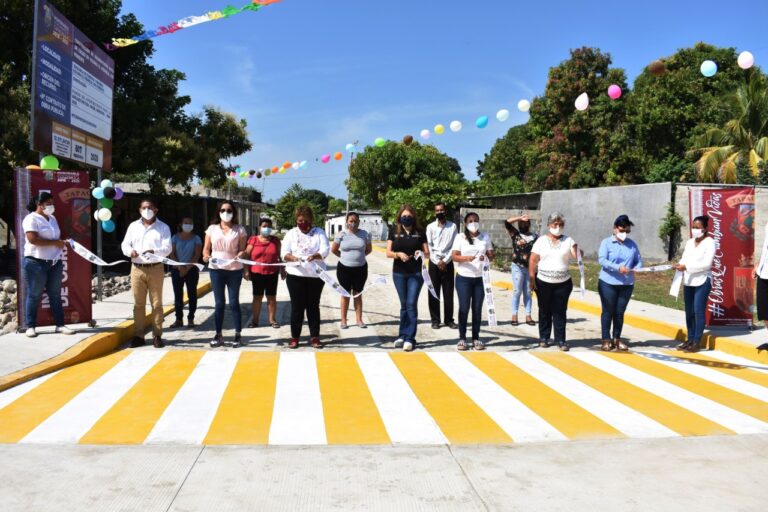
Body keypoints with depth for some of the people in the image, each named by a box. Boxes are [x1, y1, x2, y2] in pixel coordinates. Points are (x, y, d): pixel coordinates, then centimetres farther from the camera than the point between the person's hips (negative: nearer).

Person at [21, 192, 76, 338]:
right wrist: (55, 243, -18)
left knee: (55, 295, 9)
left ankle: (60, 325, 13)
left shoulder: (52, 218, 15)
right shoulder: (31, 219, -10)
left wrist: (61, 243, 6)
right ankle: (30, 326, 9)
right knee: (34, 295, 0)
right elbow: (33, 239, -22)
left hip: (54, 263, 8)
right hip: (36, 263, -7)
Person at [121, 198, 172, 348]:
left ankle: (157, 336, 6)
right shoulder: (133, 226, 12)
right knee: (138, 303, 5)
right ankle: (138, 335, 11)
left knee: (157, 303, 1)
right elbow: (125, 244, 9)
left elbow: (167, 248, -5)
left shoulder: (163, 227, 4)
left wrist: (154, 251, -26)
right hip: (137, 269, 2)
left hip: (156, 269, -2)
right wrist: (130, 251, -15)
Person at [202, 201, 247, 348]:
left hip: (234, 269, -2)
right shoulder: (212, 228, 8)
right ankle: (218, 334, 13)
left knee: (234, 302, 1)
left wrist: (241, 254, -21)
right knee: (219, 303, 7)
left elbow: (242, 249, 2)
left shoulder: (239, 229, 4)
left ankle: (238, 334, 8)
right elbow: (206, 248, 9)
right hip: (216, 269, 2)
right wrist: (206, 256, -13)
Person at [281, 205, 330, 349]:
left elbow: (325, 250, -8)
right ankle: (294, 336, 11)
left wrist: (315, 256, -29)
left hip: (316, 275, 0)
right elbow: (284, 253, -3)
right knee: (297, 306, 3)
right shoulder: (291, 233, 6)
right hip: (295, 275, 0)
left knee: (313, 306, 6)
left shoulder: (319, 233, 5)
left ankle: (314, 336, 12)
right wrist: (293, 258, -24)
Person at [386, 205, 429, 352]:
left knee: (411, 304, -6)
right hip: (399, 273, 1)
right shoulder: (394, 232, 3)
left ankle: (410, 338, -2)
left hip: (416, 273, -1)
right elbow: (388, 253, -1)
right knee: (404, 305, 10)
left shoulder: (420, 232, 2)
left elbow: (427, 253, 4)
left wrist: (422, 253, -18)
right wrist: (398, 254, -21)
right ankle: (402, 336, 20)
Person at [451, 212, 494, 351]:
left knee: (477, 309, 5)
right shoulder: (460, 237, 0)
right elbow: (454, 256, -6)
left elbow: (491, 255, 7)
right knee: (464, 308, -2)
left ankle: (476, 338, 12)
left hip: (480, 278, 2)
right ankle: (462, 338, 6)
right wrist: (466, 258, -25)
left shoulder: (485, 237, 7)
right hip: (464, 278, -2)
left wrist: (485, 257, -16)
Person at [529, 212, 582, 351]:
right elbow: (533, 260, -2)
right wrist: (531, 278, -8)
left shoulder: (568, 241, 4)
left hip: (563, 282, 0)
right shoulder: (541, 241, 2)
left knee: (560, 311, 2)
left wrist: (578, 251, -30)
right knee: (544, 311, 9)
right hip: (543, 282, 0)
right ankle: (544, 337, 20)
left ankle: (560, 339, 7)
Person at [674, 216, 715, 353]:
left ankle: (697, 342, -2)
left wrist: (686, 267, -22)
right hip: (688, 281, 7)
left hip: (703, 281, -6)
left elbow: (706, 264, -16)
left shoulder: (709, 242, -6)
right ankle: (690, 340, 16)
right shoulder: (689, 242, 14)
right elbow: (684, 258, 11)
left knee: (698, 311, -7)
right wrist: (679, 264, -13)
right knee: (689, 312, 9)